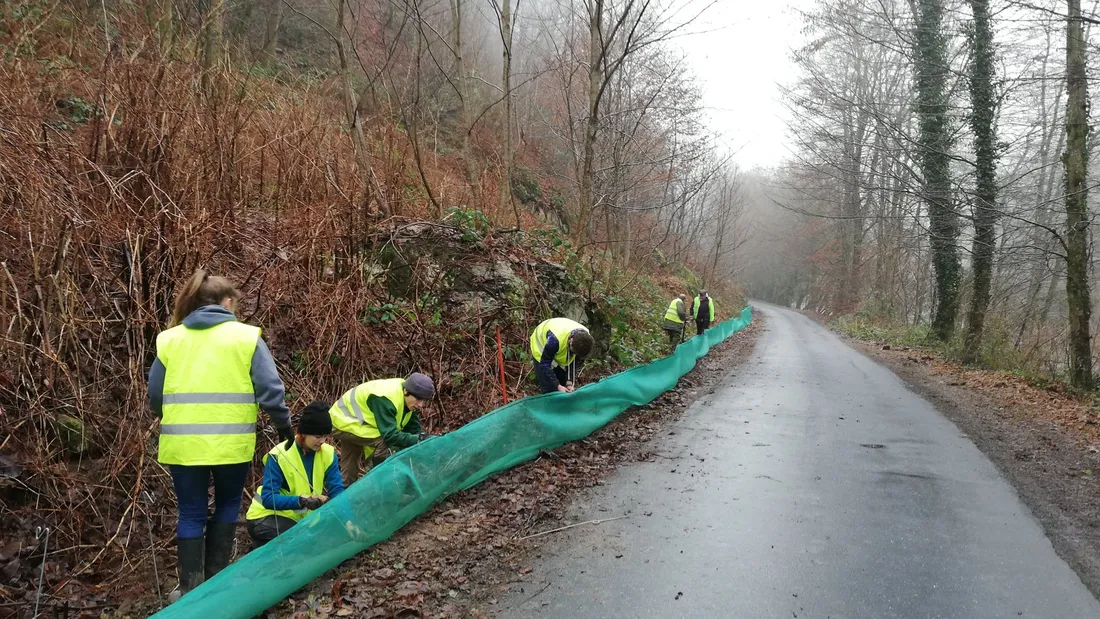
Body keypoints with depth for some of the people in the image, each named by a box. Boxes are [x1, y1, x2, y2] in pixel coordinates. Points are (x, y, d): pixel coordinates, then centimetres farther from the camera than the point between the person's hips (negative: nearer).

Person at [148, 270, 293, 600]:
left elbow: (154, 396, 12)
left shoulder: (169, 339, 8)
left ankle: (191, 588, 16)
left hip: (182, 444, 2)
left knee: (191, 513, 13)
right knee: (227, 504, 19)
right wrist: (284, 425, 8)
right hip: (231, 443, -2)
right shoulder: (245, 336, -2)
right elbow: (270, 389, -6)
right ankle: (216, 579, 23)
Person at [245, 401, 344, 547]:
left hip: (300, 518, 6)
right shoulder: (279, 455, -21)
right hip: (267, 517, -6)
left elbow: (336, 490, -12)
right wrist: (301, 501, -40)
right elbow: (268, 498, -25)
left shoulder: (328, 454, -7)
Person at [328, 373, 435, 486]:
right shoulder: (386, 398, -37)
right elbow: (390, 435, -40)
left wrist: (423, 438, -24)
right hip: (343, 423, -9)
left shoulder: (409, 401, -10)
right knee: (384, 442, -26)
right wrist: (417, 440, -43)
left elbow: (414, 429, -6)